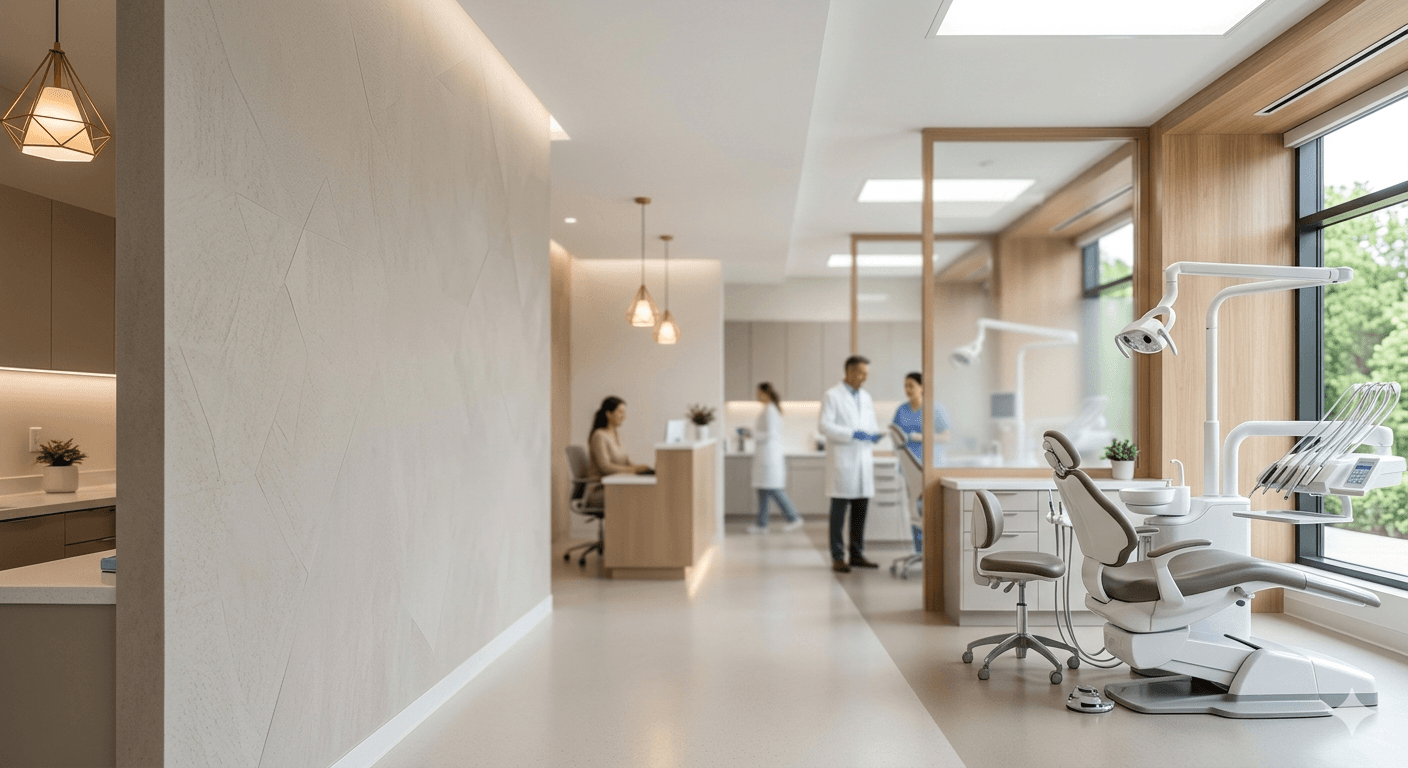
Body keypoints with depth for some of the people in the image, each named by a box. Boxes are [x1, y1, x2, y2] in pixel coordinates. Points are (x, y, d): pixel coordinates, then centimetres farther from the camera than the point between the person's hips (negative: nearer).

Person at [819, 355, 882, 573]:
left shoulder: (866, 397, 17)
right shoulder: (832, 396, -3)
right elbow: (825, 426, -12)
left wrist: (874, 435, -1)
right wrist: (853, 434, -21)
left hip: (864, 462, 6)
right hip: (842, 462, -6)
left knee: (861, 511, 8)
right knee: (839, 511, -2)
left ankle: (857, 555, 17)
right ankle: (837, 558, 3)